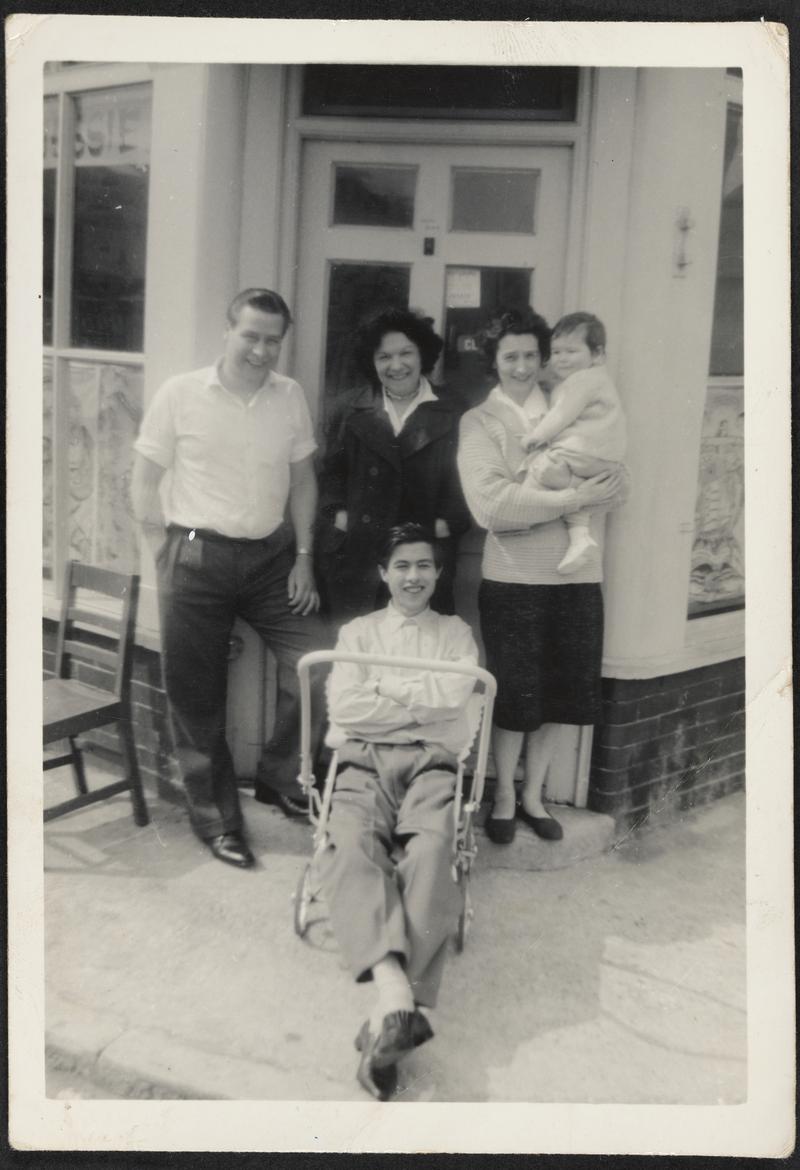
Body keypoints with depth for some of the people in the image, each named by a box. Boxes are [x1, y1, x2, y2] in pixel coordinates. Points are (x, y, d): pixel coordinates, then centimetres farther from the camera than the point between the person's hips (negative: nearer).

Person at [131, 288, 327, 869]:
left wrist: (303, 556, 5)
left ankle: (281, 779, 17)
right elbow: (144, 483, 0)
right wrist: (168, 554, -4)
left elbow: (303, 479, 11)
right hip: (198, 559, -3)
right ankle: (217, 819, 20)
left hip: (271, 556, 3)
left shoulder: (290, 396, 4)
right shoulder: (180, 394, -5)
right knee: (198, 699, 4)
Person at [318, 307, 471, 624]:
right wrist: (336, 512, 0)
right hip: (355, 553, 2)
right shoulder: (352, 409, 12)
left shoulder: (452, 413, 5)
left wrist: (448, 522, -8)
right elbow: (332, 470, 14)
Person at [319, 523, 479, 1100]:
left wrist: (383, 685, 3)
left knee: (430, 854, -34)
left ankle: (388, 1016, -46)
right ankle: (397, 996, -52)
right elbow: (343, 708, 4)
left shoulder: (456, 631, 23)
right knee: (351, 848, -34)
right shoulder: (357, 632, 23)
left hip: (432, 762, 0)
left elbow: (455, 693, 0)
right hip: (365, 760, 1)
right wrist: (423, 703, 2)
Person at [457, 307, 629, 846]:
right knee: (515, 696, 7)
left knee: (562, 695, 12)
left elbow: (620, 484, 0)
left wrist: (533, 500, -16)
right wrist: (572, 499, -18)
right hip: (513, 581, -3)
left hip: (578, 577, 4)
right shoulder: (479, 422, -2)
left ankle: (533, 795, 31)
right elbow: (490, 504, -16)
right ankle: (504, 796, 28)